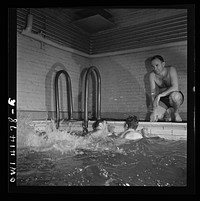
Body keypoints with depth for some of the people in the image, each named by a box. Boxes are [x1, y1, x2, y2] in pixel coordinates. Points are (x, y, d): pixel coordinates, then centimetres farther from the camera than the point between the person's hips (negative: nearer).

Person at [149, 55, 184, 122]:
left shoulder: (171, 70, -20)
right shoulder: (152, 75, -11)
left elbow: (175, 87, -33)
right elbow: (153, 93, -15)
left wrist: (159, 95, -39)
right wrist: (154, 109, -24)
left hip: (176, 97, -2)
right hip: (162, 100, 3)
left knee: (174, 95, -39)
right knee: (156, 117, -20)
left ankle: (176, 113, -8)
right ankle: (167, 111, 14)